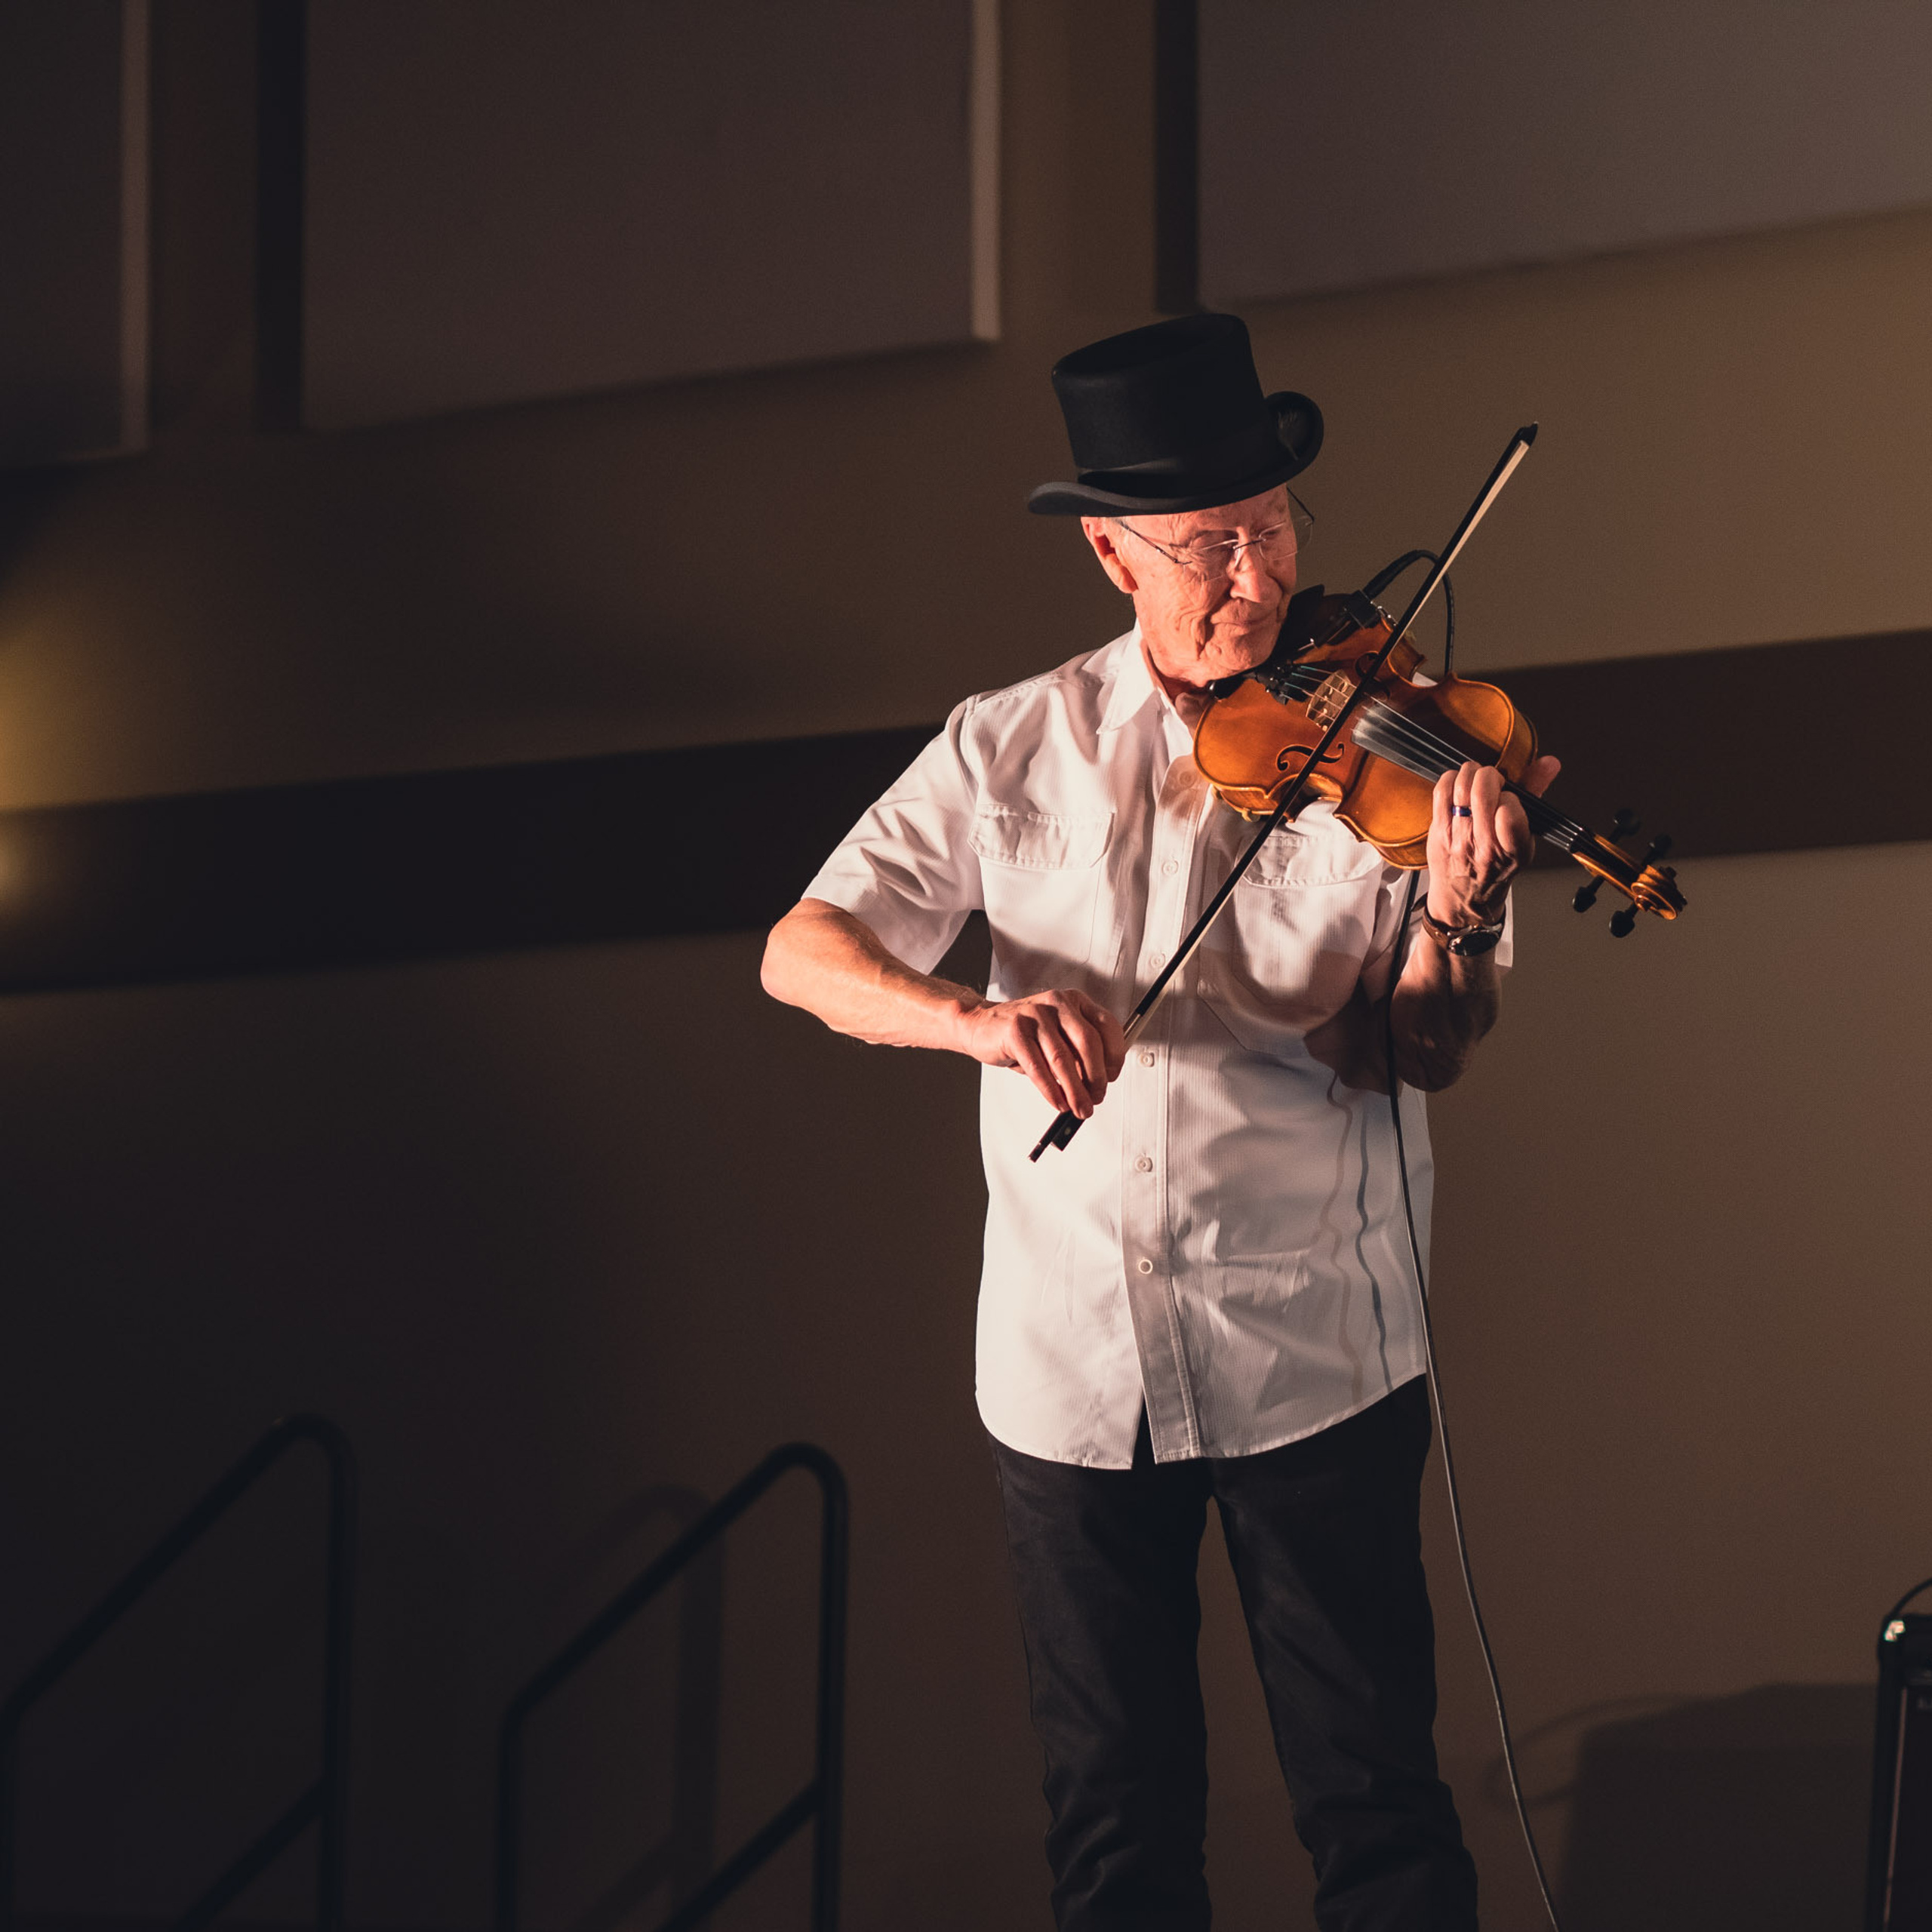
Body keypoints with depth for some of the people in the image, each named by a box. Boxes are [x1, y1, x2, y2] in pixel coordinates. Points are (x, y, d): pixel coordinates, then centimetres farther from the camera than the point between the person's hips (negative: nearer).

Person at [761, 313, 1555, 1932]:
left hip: (1308, 1356, -2)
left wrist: (1458, 922, -30)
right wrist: (977, 1016, -24)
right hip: (1071, 1360, 2)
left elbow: (1424, 1055, -8)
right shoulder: (1013, 749, 4)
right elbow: (803, 950, -4)